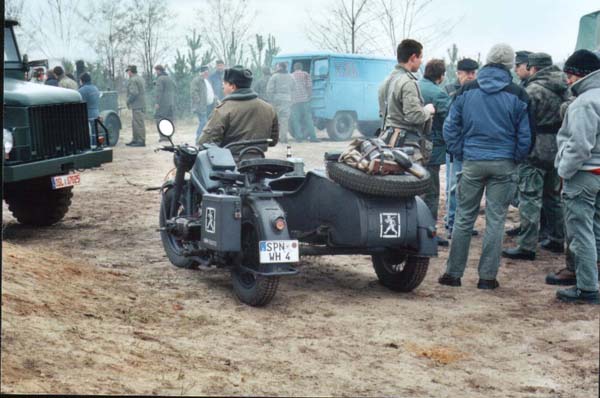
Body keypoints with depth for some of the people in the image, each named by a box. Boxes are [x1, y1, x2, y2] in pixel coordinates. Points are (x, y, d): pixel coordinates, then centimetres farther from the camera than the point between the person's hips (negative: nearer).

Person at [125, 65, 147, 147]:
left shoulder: (133, 80, -14)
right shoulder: (140, 79, 18)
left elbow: (134, 93, -23)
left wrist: (128, 101, -9)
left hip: (137, 106, -11)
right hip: (141, 104, 11)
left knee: (138, 123, -8)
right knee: (135, 123, 17)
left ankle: (141, 141, -7)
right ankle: (135, 140, 22)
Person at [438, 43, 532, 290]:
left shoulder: (466, 90, 0)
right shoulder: (517, 95, -3)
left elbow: (450, 128, 2)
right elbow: (525, 136, 0)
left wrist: (460, 154, 9)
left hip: (472, 162, 1)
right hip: (504, 165, -1)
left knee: (463, 218, 9)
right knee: (495, 221, 5)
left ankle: (453, 273, 13)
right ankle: (487, 277, 8)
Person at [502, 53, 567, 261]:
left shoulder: (534, 90, -15)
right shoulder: (565, 89, 9)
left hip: (536, 151, -8)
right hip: (559, 150, 8)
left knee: (530, 197, -6)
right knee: (554, 195, 19)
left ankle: (526, 246, -7)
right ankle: (557, 240, 28)